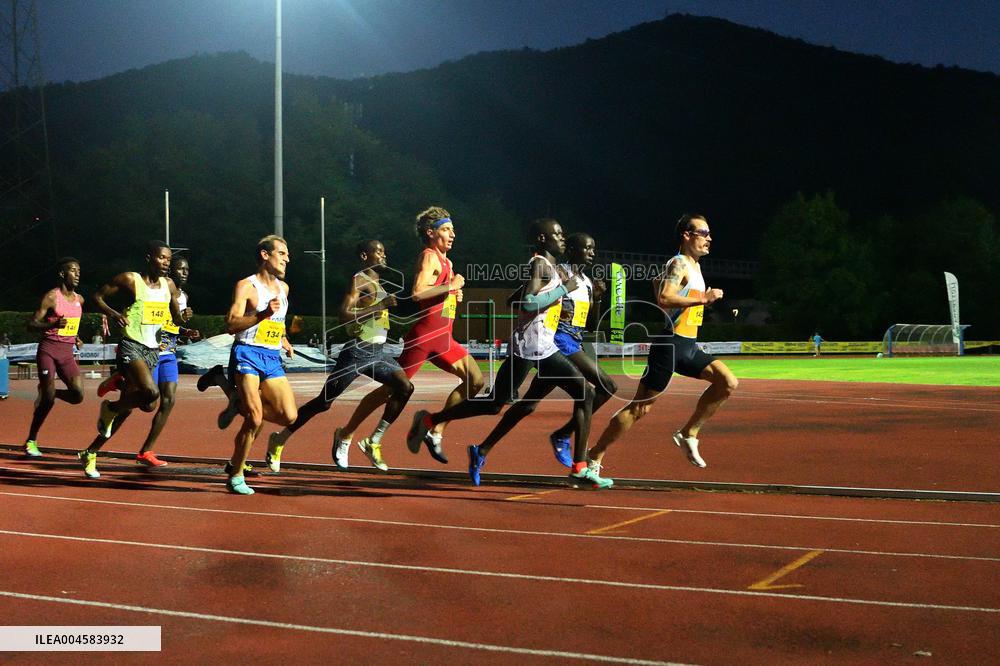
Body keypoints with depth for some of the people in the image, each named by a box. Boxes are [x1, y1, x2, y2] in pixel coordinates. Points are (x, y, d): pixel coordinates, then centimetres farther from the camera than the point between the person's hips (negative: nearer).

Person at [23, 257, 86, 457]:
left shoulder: (79, 299, 10)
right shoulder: (51, 297, -8)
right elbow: (31, 324, -10)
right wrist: (53, 325, -26)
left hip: (67, 352, 5)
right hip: (49, 349, -5)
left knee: (78, 395, -10)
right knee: (48, 399, -7)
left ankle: (50, 392, 20)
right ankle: (31, 441, 9)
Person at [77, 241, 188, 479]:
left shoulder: (169, 285, 10)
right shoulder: (130, 279, -6)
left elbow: (176, 318, 19)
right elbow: (98, 296, 2)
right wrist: (113, 314, -16)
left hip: (153, 351, 6)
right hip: (131, 346, -6)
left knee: (127, 407, 8)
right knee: (151, 393, -30)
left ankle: (90, 453, 23)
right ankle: (110, 408, 0)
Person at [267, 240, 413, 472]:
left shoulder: (378, 284, 18)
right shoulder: (358, 280, -9)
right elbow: (344, 315, -22)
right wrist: (379, 306, -24)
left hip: (377, 352, 8)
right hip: (358, 351, -8)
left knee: (405, 387, -12)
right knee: (324, 402, -3)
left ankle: (373, 442, -5)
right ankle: (280, 439, 12)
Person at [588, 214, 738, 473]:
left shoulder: (693, 265, 17)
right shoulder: (679, 263, -12)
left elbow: (658, 282, 32)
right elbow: (663, 298, -28)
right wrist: (703, 299, -27)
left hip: (688, 347, 9)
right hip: (670, 344, -9)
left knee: (728, 383, -4)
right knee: (640, 407, -5)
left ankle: (688, 434, 6)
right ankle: (594, 458, 4)